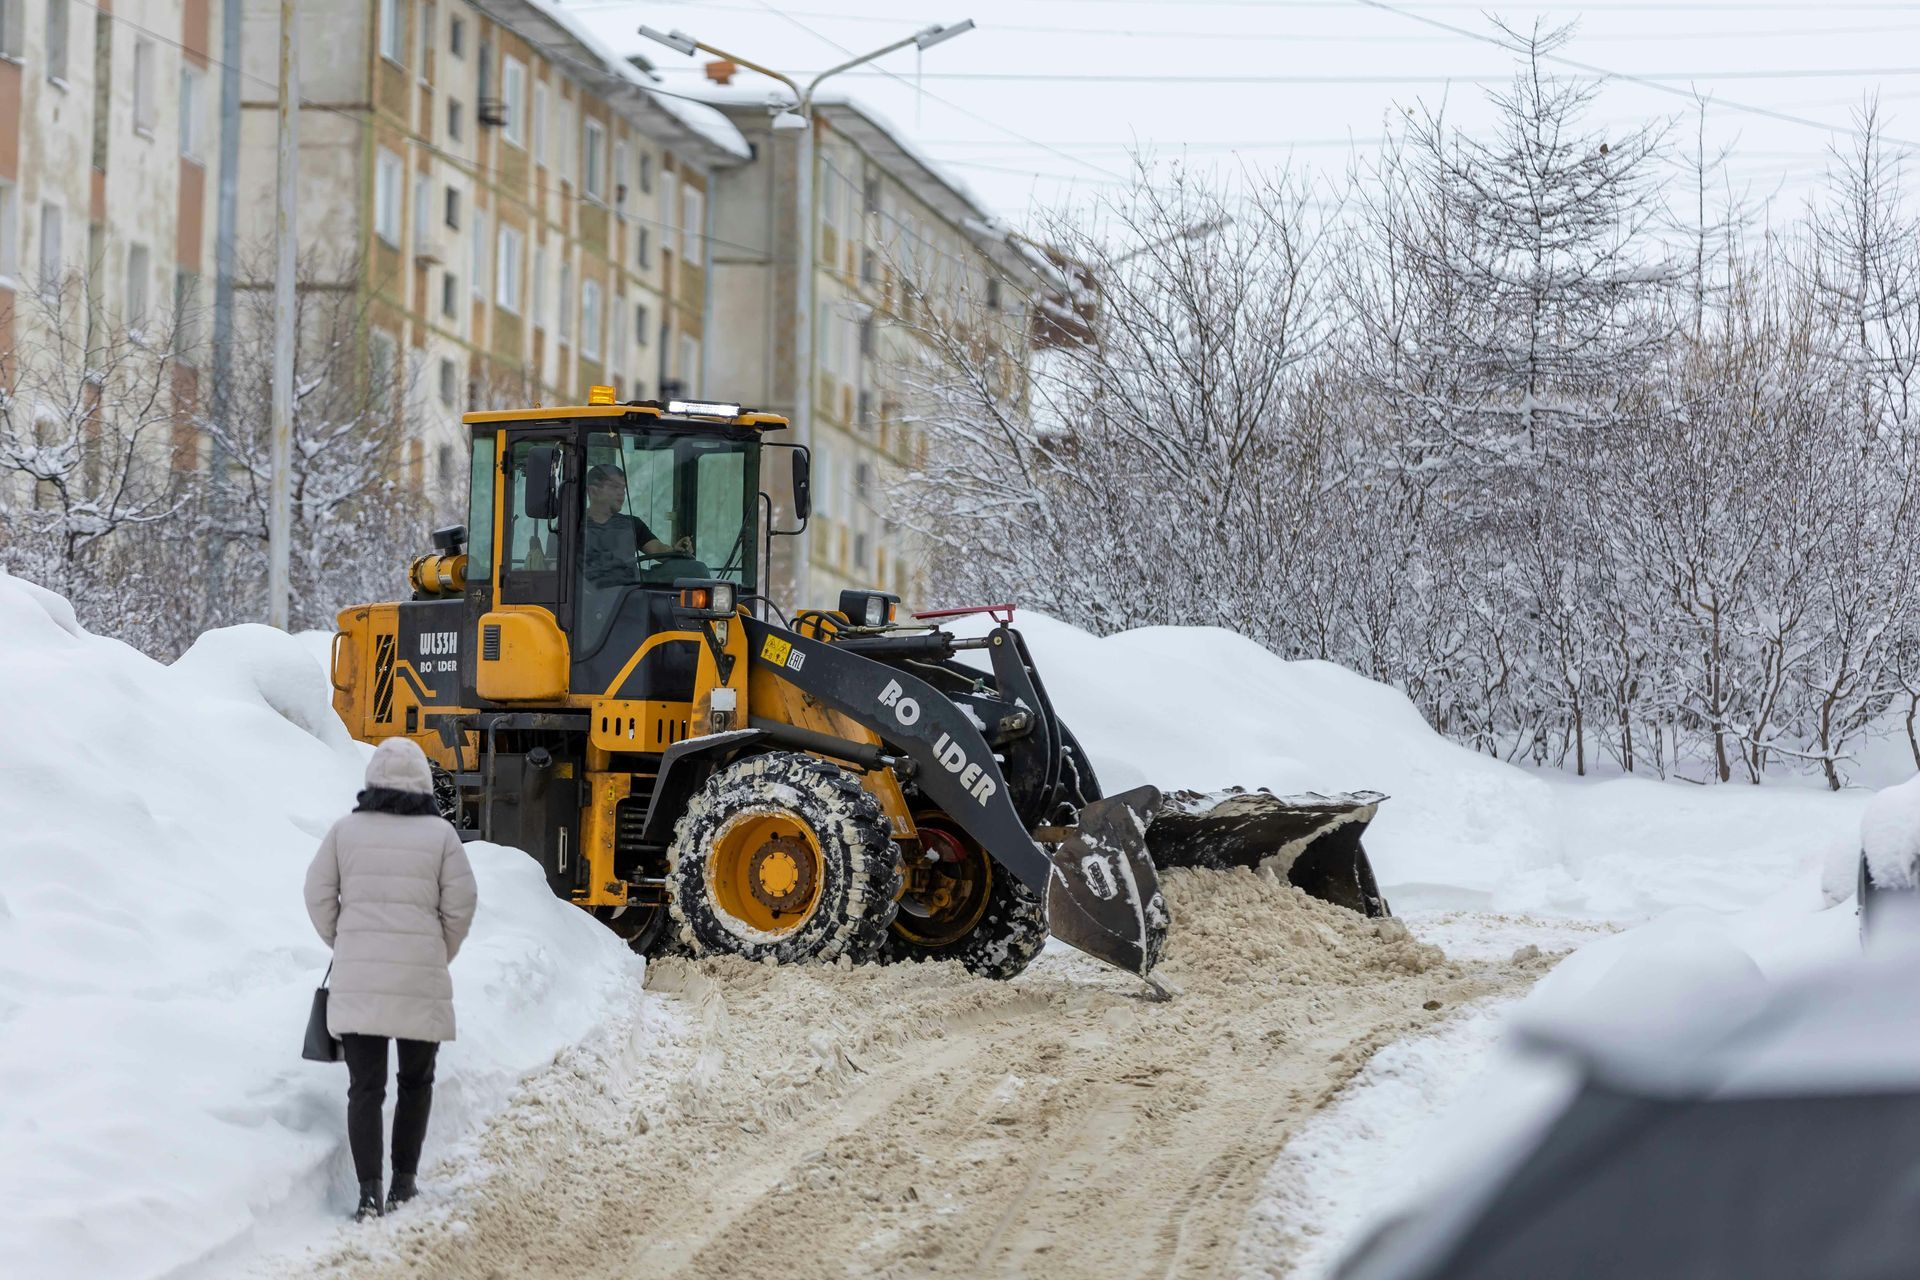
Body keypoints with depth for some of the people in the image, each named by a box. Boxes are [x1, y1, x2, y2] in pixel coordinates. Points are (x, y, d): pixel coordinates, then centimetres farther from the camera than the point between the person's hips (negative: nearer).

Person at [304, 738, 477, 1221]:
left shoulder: (346, 830, 1)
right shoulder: (440, 834, -2)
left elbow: (319, 896, 4)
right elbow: (460, 905, -1)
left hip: (357, 980, 1)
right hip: (421, 981, 0)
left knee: (365, 1086, 1)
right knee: (416, 1081, 17)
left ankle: (369, 1191, -9)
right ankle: (403, 1181, 17)